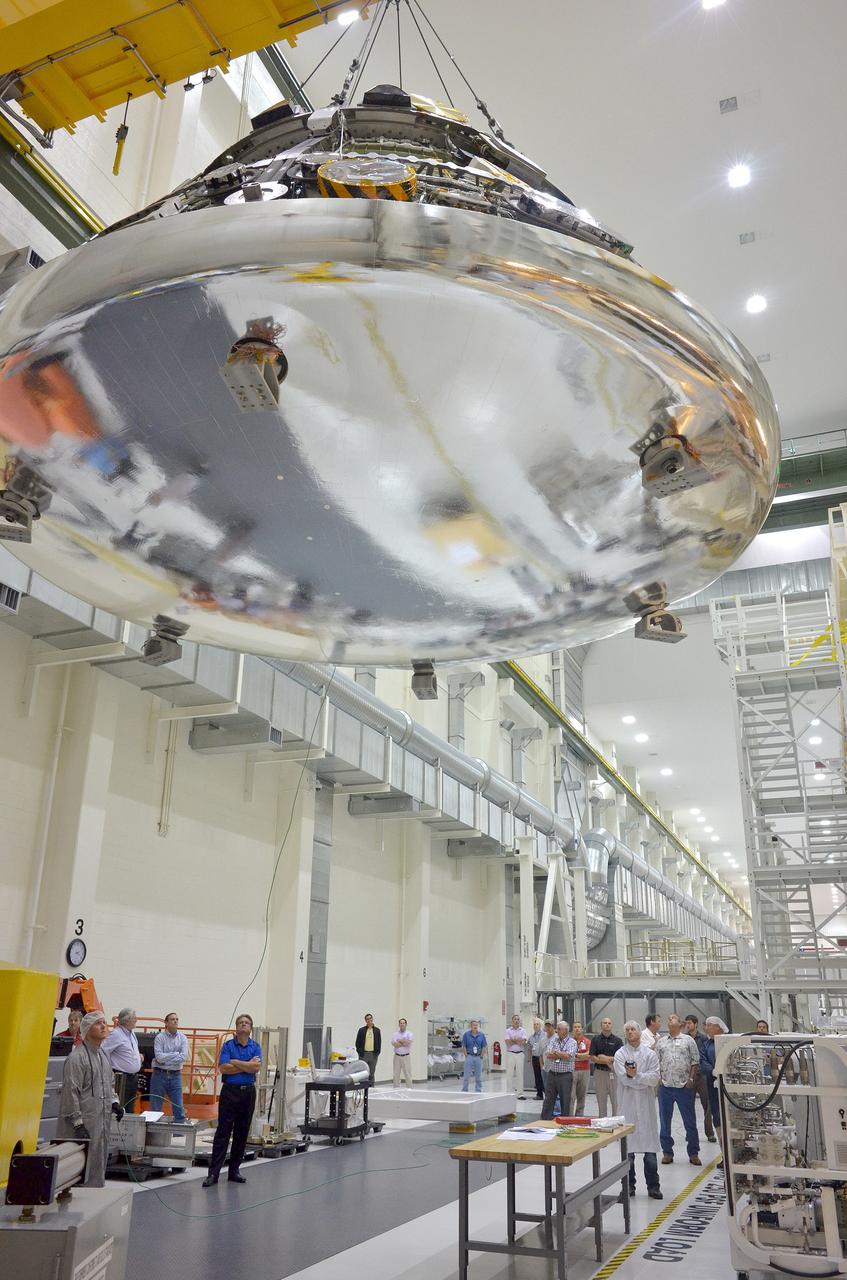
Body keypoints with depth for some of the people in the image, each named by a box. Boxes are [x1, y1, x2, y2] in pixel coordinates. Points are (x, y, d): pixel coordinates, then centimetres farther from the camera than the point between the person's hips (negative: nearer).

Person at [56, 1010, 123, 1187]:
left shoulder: (102, 1055, 14)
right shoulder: (76, 1057, -14)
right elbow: (71, 1092, -18)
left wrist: (114, 1102, 8)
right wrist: (77, 1123, -19)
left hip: (102, 1122, 9)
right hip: (83, 1125, -9)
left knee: (99, 1165, 15)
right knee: (82, 1171, -5)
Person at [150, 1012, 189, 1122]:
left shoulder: (182, 1038, 3)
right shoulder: (160, 1037, -4)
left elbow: (184, 1057, -11)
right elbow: (159, 1057, -16)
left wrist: (166, 1058, -13)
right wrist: (176, 1054, -11)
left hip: (175, 1075, 2)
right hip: (160, 1075, -2)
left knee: (179, 1108, 3)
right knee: (155, 1108, 5)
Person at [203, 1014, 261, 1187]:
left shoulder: (256, 1047, 5)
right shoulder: (228, 1045, 0)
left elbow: (256, 1068, -11)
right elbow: (223, 1068, -13)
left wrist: (235, 1062, -11)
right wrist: (247, 1066, -11)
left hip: (248, 1092, 2)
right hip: (230, 1091, -2)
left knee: (242, 1133, 7)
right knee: (223, 1132, -4)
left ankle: (234, 1170, 17)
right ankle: (213, 1172, -2)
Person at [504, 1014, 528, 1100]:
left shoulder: (522, 1030, 7)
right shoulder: (508, 1030, 4)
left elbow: (523, 1041, -9)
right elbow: (508, 1042, -10)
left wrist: (513, 1040, -7)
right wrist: (518, 1040, -6)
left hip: (520, 1054, 1)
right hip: (510, 1053, -1)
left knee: (520, 1073, 2)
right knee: (509, 1073, -1)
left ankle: (520, 1093, 7)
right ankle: (509, 1092, 5)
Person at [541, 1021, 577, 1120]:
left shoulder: (572, 1042, -2)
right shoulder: (554, 1040, 9)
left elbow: (568, 1056, -17)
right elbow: (547, 1054, -3)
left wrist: (555, 1052, -5)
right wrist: (562, 1055, -10)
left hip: (565, 1075, -4)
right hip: (552, 1074, 4)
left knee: (565, 1101, 4)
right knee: (548, 1100, 7)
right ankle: (545, 1121, 13)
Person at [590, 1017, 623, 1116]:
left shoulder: (617, 1040, 4)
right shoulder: (596, 1040, 6)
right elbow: (592, 1058, -1)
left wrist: (605, 1057, -8)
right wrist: (607, 1061, -10)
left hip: (614, 1073, -1)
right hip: (600, 1072, 1)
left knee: (616, 1101, -2)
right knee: (601, 1102, 7)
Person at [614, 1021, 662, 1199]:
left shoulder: (650, 1054, 7)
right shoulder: (620, 1054, 3)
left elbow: (655, 1078, -5)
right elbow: (624, 1078, -9)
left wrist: (636, 1075, -16)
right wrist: (644, 1080, -10)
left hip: (646, 1105, 1)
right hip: (627, 1105, -1)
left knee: (650, 1146, 1)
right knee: (627, 1146, 4)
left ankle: (653, 1186, 11)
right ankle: (629, 1186, 15)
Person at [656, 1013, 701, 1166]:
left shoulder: (688, 1040, 2)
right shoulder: (661, 1042, 11)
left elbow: (695, 1062, 0)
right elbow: (656, 1062, 11)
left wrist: (691, 1079, -8)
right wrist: (659, 1078, -1)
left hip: (684, 1086, -3)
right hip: (665, 1086, 3)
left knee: (690, 1121, 3)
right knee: (665, 1120, 7)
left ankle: (693, 1153, 12)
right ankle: (667, 1152, 16)